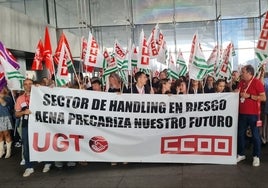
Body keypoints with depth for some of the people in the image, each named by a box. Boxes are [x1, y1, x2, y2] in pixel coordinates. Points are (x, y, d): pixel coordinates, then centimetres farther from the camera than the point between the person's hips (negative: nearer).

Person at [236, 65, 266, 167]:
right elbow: (238, 93, 24)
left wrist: (249, 96, -19)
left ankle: (256, 156, 14)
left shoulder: (257, 82, -10)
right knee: (240, 134, 11)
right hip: (242, 112, 6)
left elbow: (264, 98, -14)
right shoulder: (241, 82, 9)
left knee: (255, 135, 3)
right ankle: (241, 154, 24)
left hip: (253, 113, -6)